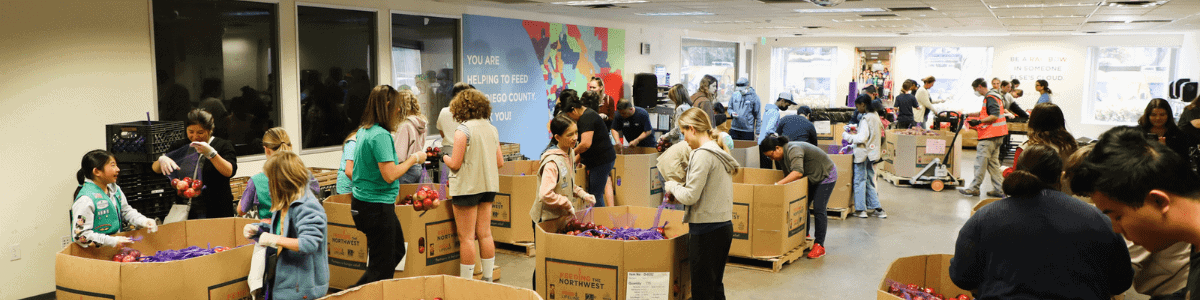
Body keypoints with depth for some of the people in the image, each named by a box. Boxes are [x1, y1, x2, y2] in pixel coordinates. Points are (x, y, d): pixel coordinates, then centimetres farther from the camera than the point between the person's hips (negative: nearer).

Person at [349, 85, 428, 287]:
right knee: (382, 266, 1)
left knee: (396, 251, 22)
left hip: (362, 201, 10)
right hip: (377, 207, -10)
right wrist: (413, 159, -13)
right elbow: (390, 175, -25)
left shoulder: (364, 130, 9)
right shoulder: (380, 135, -21)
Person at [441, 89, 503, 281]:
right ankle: (488, 278, 18)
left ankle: (466, 281, 5)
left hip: (467, 187, -6)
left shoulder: (463, 130, -13)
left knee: (466, 237, 0)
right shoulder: (492, 129, 7)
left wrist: (444, 156, 5)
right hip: (489, 186, 7)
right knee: (485, 234, 12)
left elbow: (455, 164, -15)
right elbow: (500, 162, 9)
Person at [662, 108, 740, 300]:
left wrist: (673, 187, 0)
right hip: (724, 226, 9)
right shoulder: (720, 152, 12)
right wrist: (680, 195, 12)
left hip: (706, 230, -9)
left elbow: (690, 196, -18)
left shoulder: (703, 155, -16)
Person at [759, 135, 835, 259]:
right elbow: (788, 174, 3)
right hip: (810, 178, 9)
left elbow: (798, 172, -45)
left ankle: (819, 246, -12)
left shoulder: (793, 150, -31)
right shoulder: (783, 155, -2)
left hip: (825, 176, -9)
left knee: (818, 209, -13)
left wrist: (779, 184, -50)